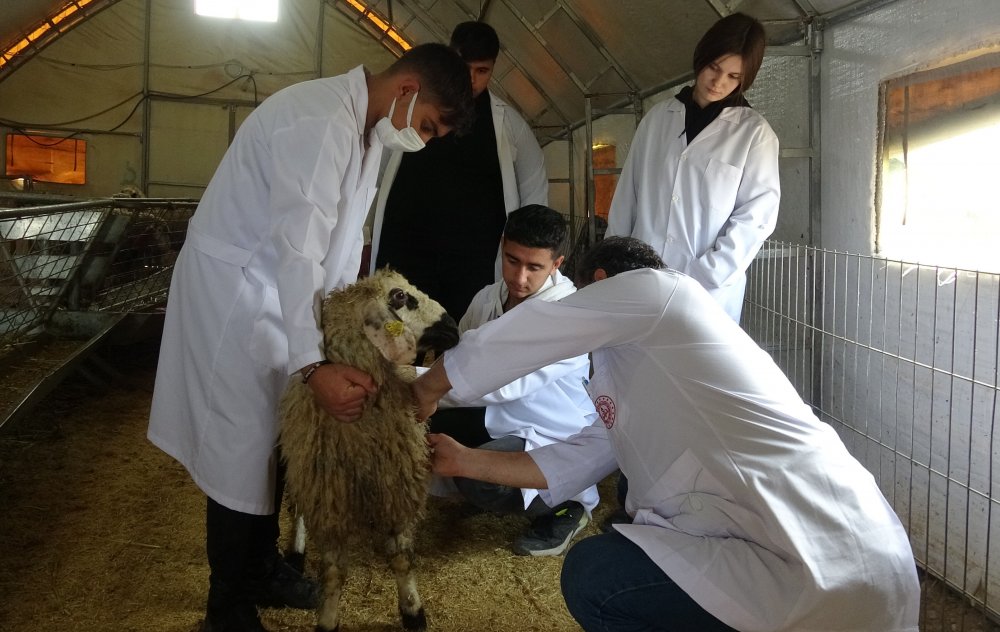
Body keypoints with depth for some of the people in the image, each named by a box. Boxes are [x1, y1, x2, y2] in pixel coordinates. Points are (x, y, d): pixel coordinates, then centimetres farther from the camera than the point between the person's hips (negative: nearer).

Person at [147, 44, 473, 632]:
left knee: (276, 437, 16)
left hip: (278, 292, 9)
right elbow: (297, 249, -31)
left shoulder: (367, 129, 6)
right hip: (232, 291, -9)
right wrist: (313, 364, -35)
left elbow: (341, 238, 6)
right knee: (242, 447, -2)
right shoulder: (322, 122, -25)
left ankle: (263, 569, 33)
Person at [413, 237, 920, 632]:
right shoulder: (646, 365, 21)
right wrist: (467, 461, 31)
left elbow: (514, 337, 0)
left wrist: (425, 389, 17)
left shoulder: (654, 289, -4)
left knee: (593, 575, -5)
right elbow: (583, 457, 24)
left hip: (830, 574, -10)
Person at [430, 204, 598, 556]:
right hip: (495, 421, 8)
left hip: (552, 440, -8)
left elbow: (508, 383, -35)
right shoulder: (488, 297, 2)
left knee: (477, 476, -32)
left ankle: (564, 509, -3)